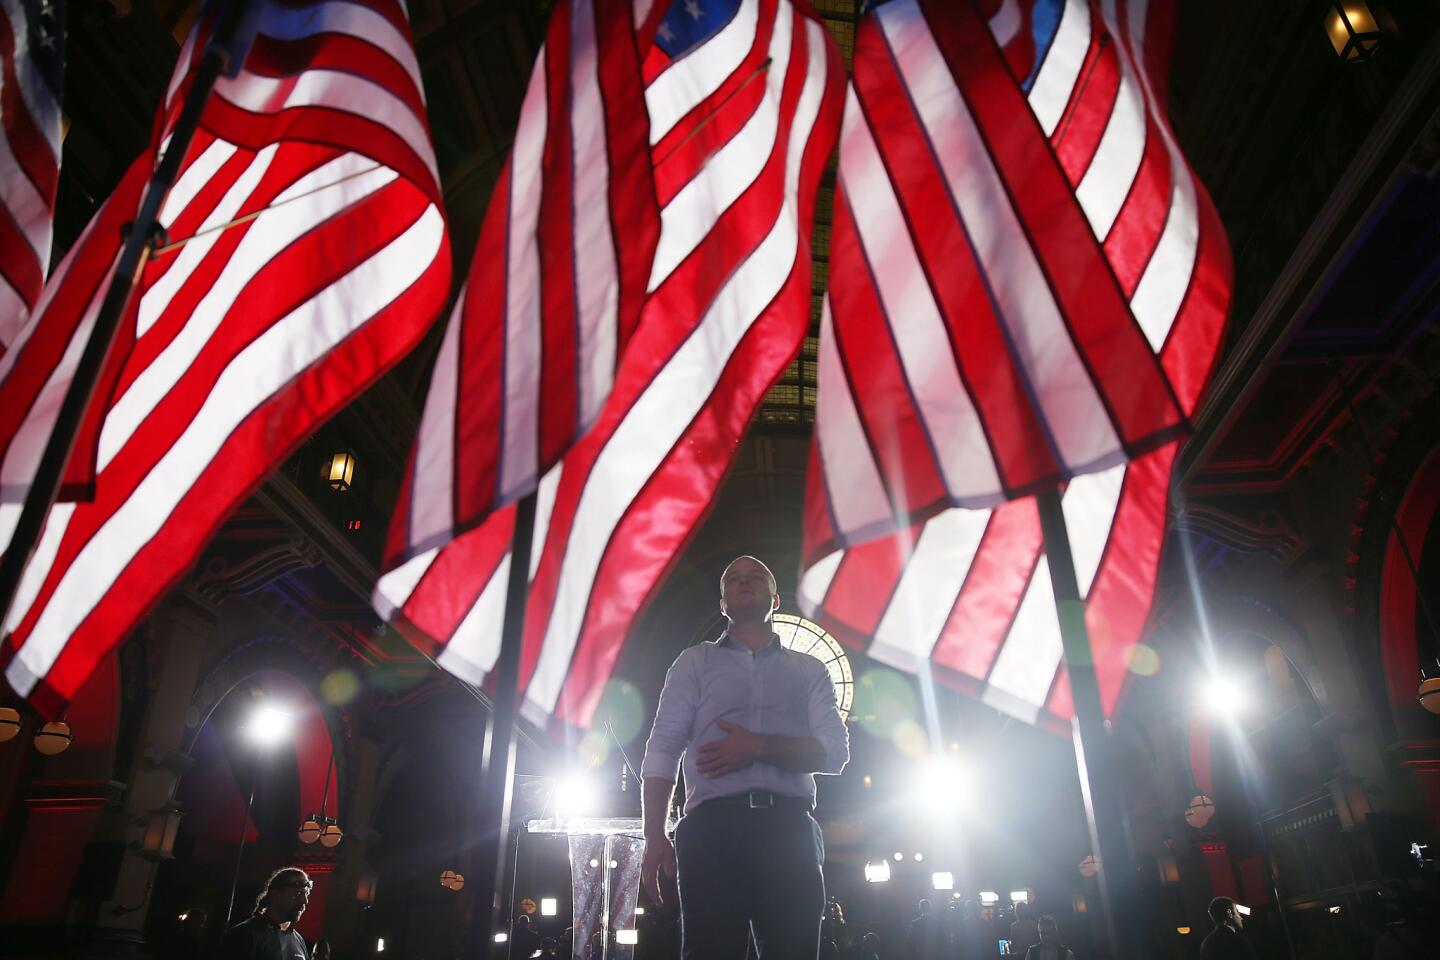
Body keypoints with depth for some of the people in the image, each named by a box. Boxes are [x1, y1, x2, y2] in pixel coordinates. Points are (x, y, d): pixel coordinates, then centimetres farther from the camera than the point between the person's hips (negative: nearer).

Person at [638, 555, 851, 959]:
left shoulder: (810, 670, 19)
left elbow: (835, 752, 6)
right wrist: (655, 837, -6)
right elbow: (662, 750, 7)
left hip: (789, 830, 1)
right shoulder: (695, 661, 16)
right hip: (714, 827, -1)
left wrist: (758, 747, -9)